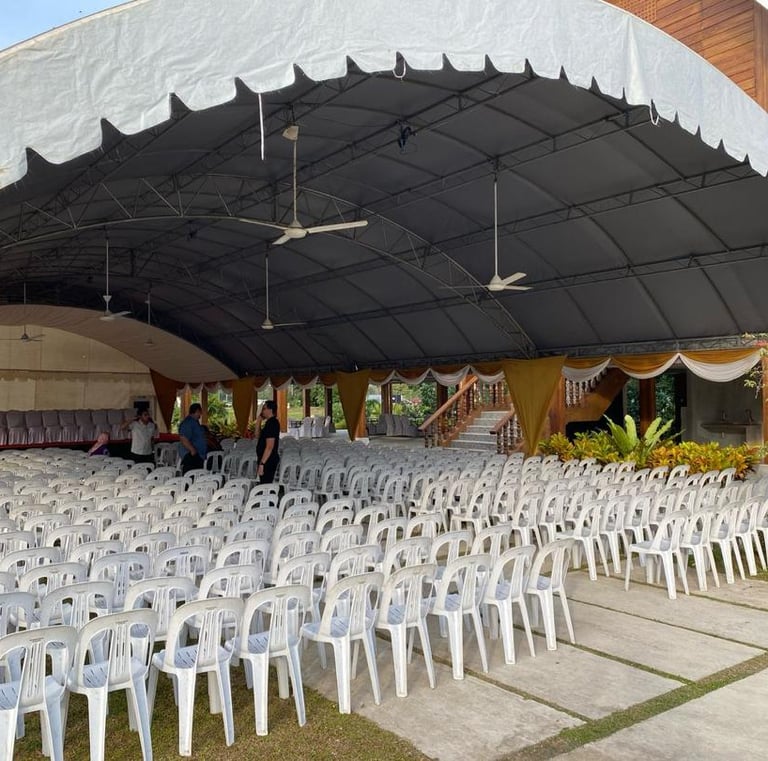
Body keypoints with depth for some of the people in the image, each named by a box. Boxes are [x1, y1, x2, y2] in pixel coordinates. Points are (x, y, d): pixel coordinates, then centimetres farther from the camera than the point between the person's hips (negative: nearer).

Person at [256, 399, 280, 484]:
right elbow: (258, 435, 24)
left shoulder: (271, 423, -17)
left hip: (268, 461, -10)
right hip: (268, 460, 10)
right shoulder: (270, 422, 13)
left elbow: (269, 447, -23)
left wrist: (262, 463, -24)